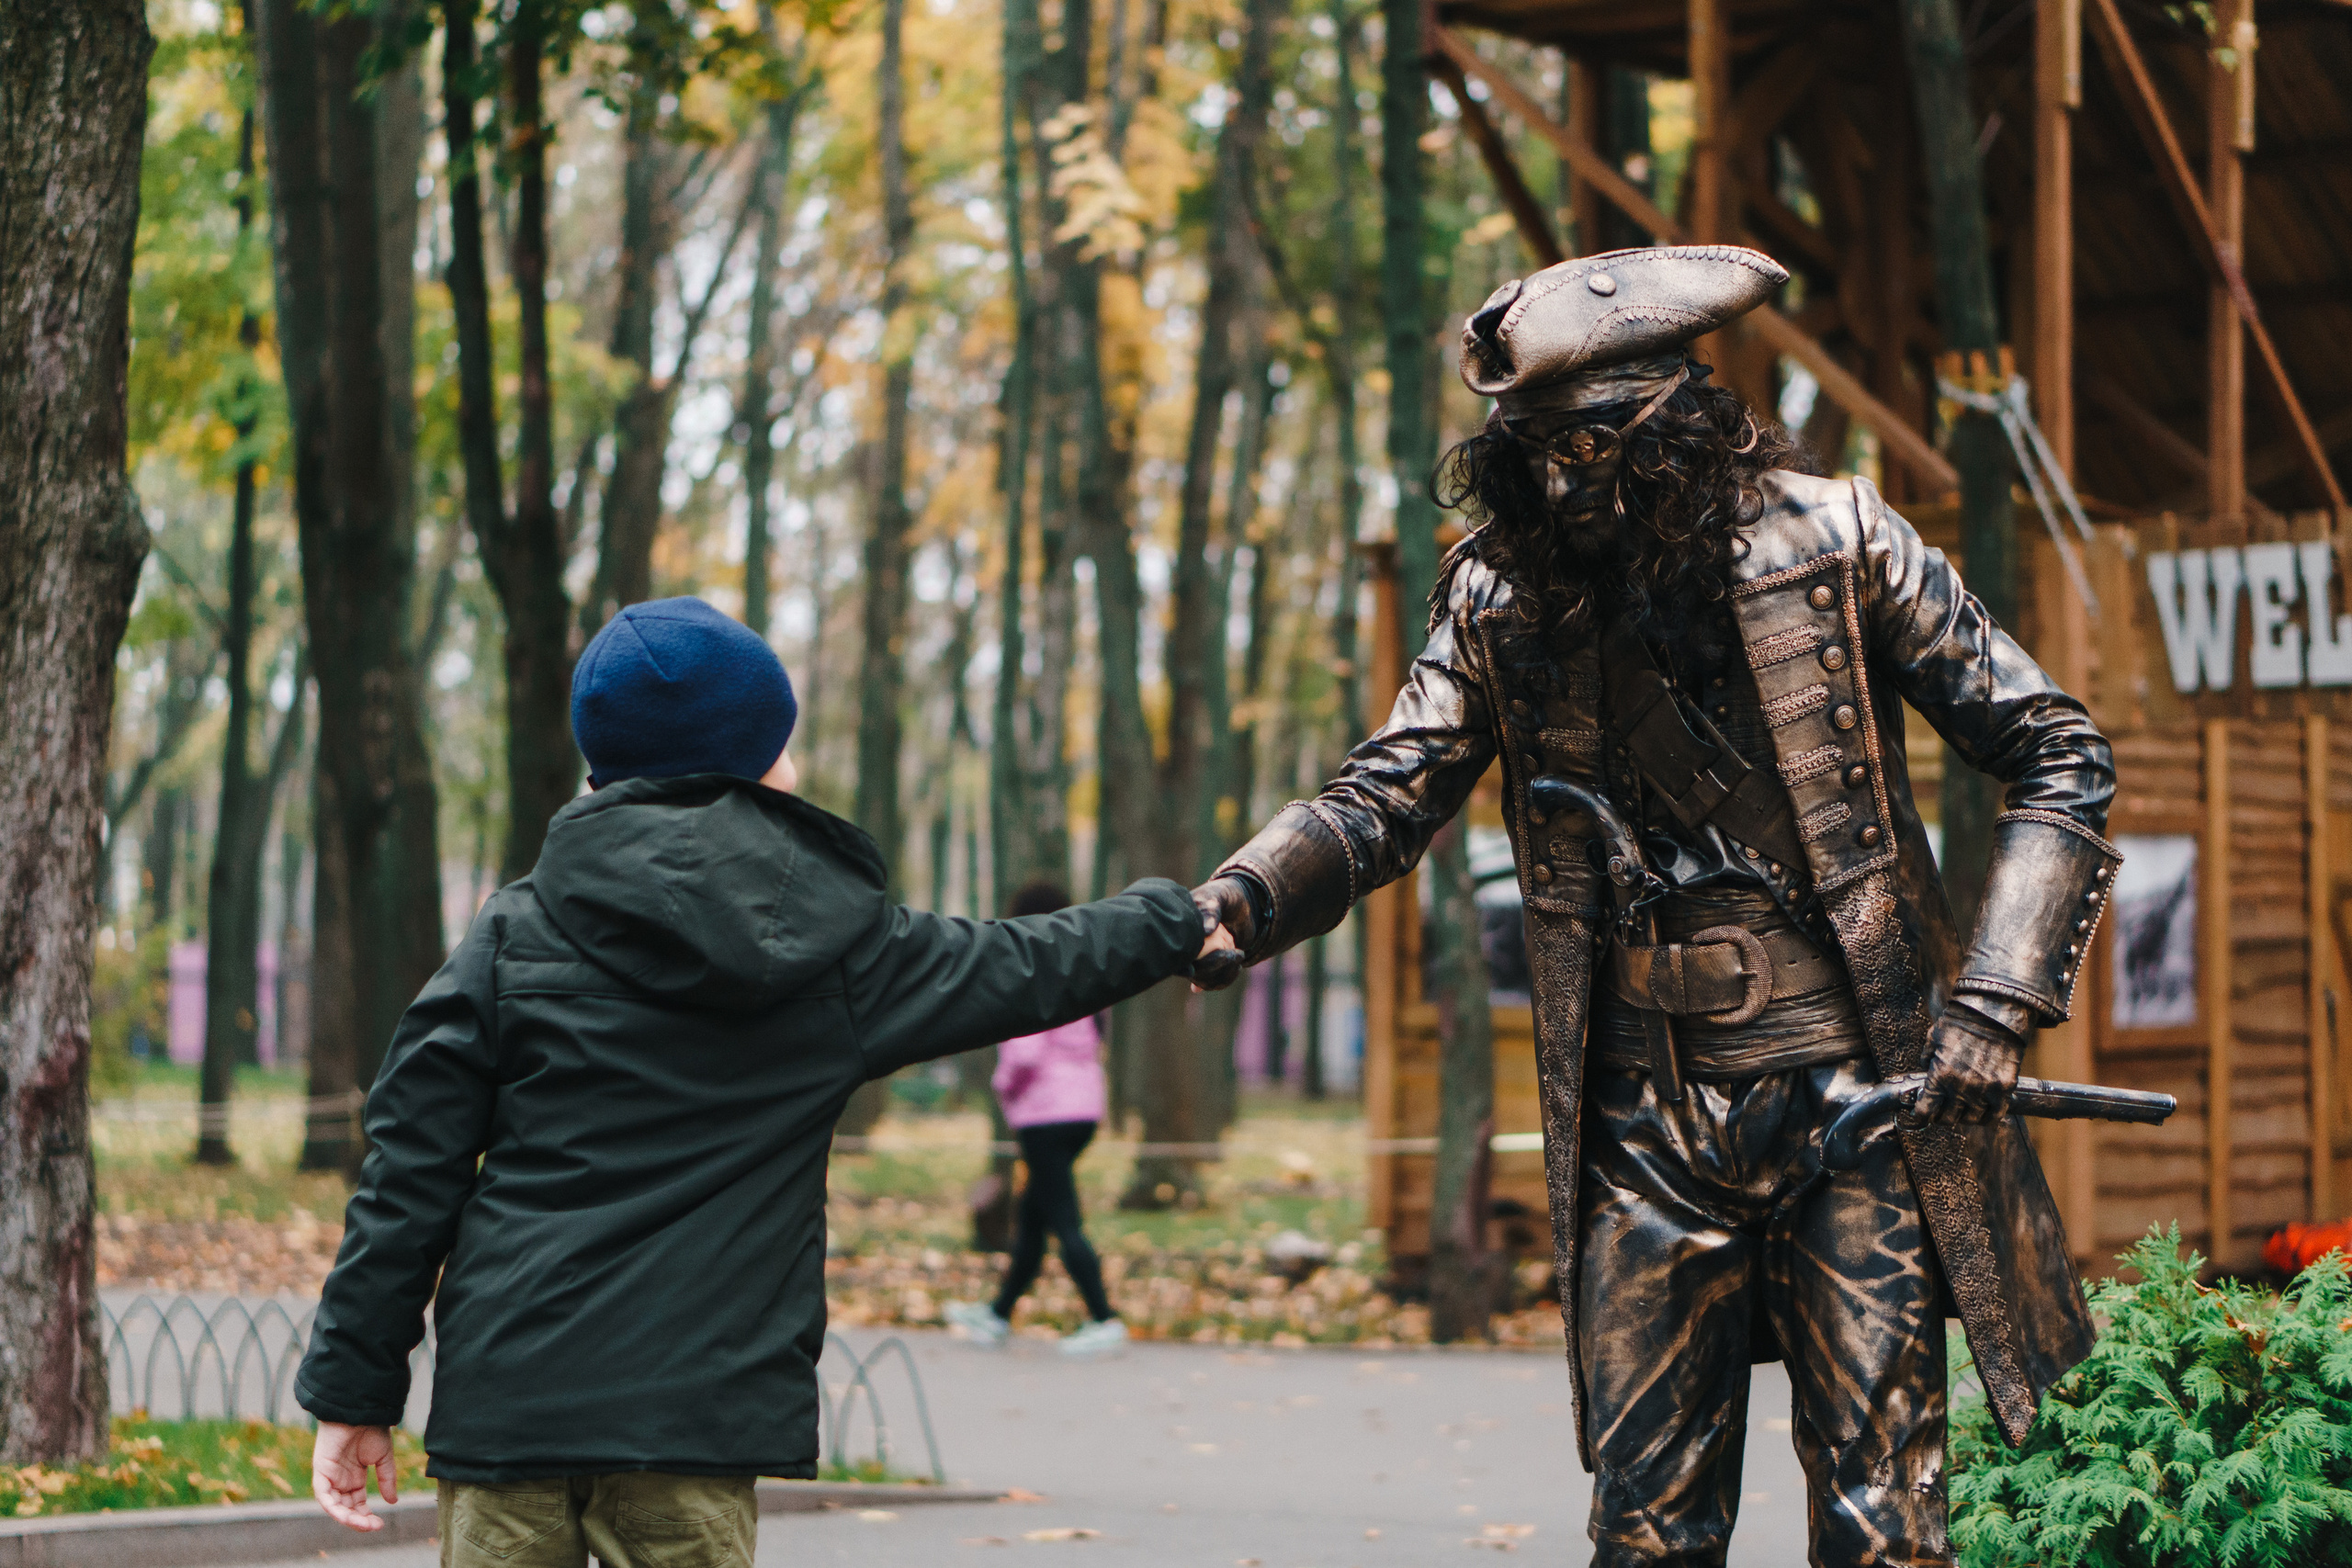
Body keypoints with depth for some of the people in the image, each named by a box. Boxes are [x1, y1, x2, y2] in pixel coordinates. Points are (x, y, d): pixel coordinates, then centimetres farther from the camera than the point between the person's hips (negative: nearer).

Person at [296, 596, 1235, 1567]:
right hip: (694, 1414, 0)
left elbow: (413, 1167, 0)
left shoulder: (517, 931, 2)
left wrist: (352, 1388, 6)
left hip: (505, 1402, 1)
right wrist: (1173, 922, 39)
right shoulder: (835, 950, 3)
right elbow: (1024, 970, 20)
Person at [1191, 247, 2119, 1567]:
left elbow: (2059, 757, -1)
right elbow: (1387, 802, -3)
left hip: (1856, 1097, -2)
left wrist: (1998, 996, -11)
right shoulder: (1507, 595, 1)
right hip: (1646, 1125, 3)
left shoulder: (1831, 544, -7)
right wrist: (1241, 902, -24)